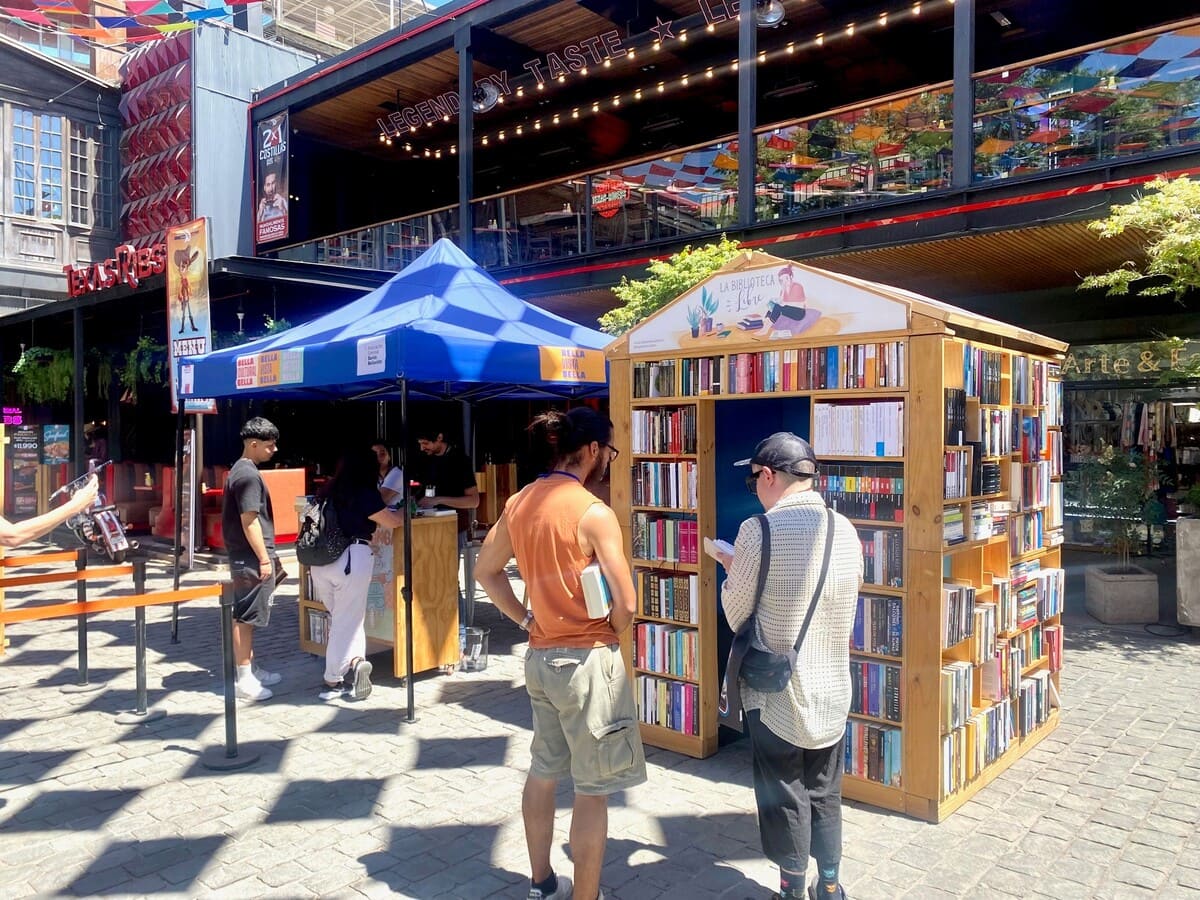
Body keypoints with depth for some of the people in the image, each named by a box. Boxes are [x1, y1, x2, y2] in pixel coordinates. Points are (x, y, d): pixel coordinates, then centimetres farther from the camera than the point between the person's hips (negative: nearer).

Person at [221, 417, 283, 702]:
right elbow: (249, 521, -21)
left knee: (246, 616, 16)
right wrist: (264, 559, -19)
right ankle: (243, 680, 1)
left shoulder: (241, 470, 14)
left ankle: (251, 669, 27)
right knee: (245, 617, -5)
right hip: (251, 558, -10)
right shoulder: (248, 475, -17)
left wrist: (267, 555, 23)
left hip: (247, 556, 10)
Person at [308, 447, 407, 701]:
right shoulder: (365, 494, -6)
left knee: (340, 617, 15)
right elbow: (392, 521, -2)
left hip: (320, 562, 5)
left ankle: (353, 661, 3)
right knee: (348, 620, 4)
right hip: (352, 559, -5)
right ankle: (333, 680, 3)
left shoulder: (328, 492, 11)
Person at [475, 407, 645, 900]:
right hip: (586, 660, -8)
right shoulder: (594, 513, -20)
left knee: (543, 772, 22)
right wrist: (609, 633, 1)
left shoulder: (519, 503, 2)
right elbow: (626, 604, -20)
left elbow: (485, 572, 13)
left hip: (539, 656, 8)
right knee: (592, 791, 6)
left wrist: (525, 619, 12)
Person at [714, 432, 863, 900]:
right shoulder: (845, 530, -3)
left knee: (784, 799, 12)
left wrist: (731, 569, 7)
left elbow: (736, 615, -12)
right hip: (831, 690, 5)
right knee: (825, 795, 21)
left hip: (776, 694, -5)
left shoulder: (759, 531, -19)